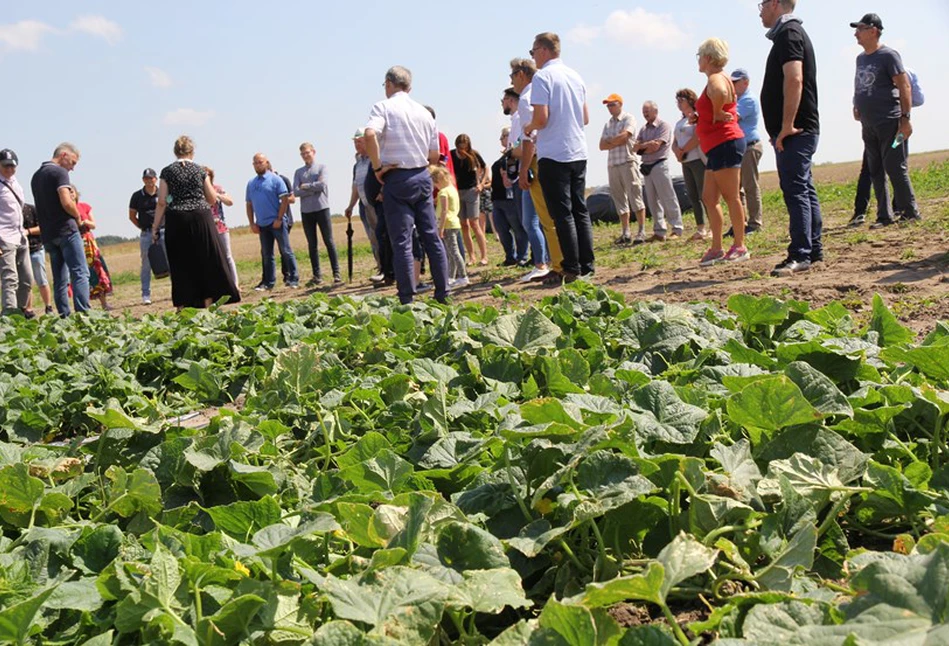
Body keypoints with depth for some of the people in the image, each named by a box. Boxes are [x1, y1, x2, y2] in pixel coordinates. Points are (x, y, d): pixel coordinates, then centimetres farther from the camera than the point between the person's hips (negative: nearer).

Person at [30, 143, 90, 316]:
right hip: (66, 230, -8)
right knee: (80, 274, -11)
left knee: (60, 280, 8)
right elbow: (66, 203, -17)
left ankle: (65, 317, 7)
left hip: (48, 235, 8)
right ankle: (83, 314, -20)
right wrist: (78, 218, -1)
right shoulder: (59, 172, -7)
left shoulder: (36, 176, 20)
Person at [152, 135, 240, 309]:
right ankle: (208, 303, 6)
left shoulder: (167, 171, 2)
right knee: (206, 262, 8)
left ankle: (183, 308, 5)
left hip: (177, 221, 0)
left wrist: (155, 227, 2)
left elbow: (162, 202, -2)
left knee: (181, 266, 5)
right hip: (201, 217, 0)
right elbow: (213, 199, 8)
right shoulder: (200, 170, 5)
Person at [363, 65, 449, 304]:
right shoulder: (424, 112, 12)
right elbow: (434, 156, 13)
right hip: (423, 177, 5)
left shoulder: (383, 107, -4)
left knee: (401, 241, -3)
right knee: (431, 235, 10)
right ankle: (442, 293, 13)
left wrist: (377, 167, -15)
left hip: (397, 178, -5)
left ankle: (407, 300, -4)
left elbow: (370, 134, -24)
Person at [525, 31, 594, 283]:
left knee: (562, 214, -4)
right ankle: (587, 266, 12)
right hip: (578, 153, 7)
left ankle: (571, 269, -3)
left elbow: (541, 118, -17)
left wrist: (528, 128, 2)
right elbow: (586, 118, 17)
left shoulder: (542, 77, -10)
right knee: (580, 210, 11)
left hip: (553, 155, -7)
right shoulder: (575, 76, 13)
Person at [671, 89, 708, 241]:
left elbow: (697, 138, -15)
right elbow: (674, 143, 17)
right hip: (686, 162, 8)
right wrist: (677, 152, -5)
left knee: (704, 195, -12)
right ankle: (701, 229, 10)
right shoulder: (679, 123, 21)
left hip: (698, 159, -8)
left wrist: (682, 151, -6)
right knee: (693, 197, 6)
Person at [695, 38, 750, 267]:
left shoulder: (715, 79, -12)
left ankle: (740, 247, -2)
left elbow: (720, 93, -38)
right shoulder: (719, 79, 20)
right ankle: (716, 248, 12)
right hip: (718, 147, 11)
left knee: (731, 196, -6)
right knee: (709, 198, 10)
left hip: (725, 144, -11)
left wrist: (717, 114, -21)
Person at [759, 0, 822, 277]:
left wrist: (786, 126, -24)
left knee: (795, 191, -12)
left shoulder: (788, 33, -10)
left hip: (794, 132, -10)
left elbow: (794, 80, -23)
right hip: (801, 130, 10)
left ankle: (800, 255, -13)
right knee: (804, 190, 12)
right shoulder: (793, 33, 21)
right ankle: (813, 250, 17)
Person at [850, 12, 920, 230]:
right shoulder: (860, 59, 15)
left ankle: (910, 212, 1)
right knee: (876, 172, 8)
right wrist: (857, 107, 16)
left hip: (889, 122, -8)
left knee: (895, 168, -8)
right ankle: (884, 215, 14)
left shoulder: (888, 55, -8)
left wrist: (905, 118, -18)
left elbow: (905, 87, -12)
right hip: (868, 125, 8)